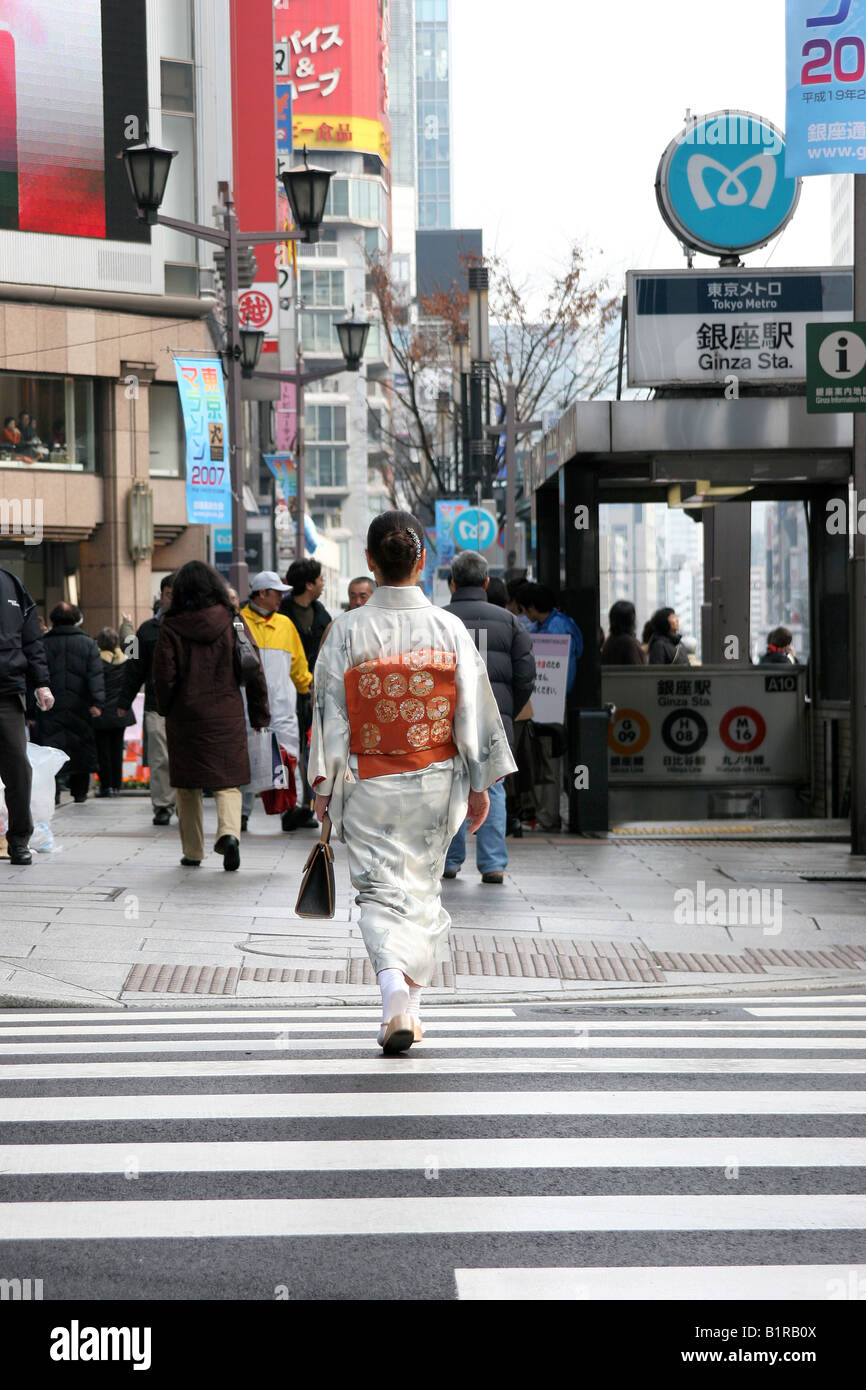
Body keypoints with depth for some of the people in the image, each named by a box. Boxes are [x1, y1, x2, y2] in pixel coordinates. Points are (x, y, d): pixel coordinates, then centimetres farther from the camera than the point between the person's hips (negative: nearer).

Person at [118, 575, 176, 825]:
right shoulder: (148, 629, 10)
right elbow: (135, 668, 14)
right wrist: (125, 701, 12)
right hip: (157, 704, 1)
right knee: (160, 759, -4)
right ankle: (162, 806, 3)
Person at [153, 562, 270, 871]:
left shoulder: (171, 627, -6)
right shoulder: (233, 621, -1)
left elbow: (163, 675, -7)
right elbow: (254, 671, 0)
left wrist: (166, 710, 10)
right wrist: (260, 715, 7)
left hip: (185, 717, -1)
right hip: (227, 715, 1)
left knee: (187, 786, 12)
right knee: (227, 781, 7)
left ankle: (192, 851, 16)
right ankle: (229, 832, -19)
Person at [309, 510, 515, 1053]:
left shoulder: (348, 631, -8)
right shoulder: (450, 629, -5)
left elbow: (330, 712, -6)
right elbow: (475, 711, -3)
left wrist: (325, 785, 2)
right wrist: (481, 784, 6)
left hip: (368, 784, -1)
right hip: (435, 784, 2)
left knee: (382, 892, 3)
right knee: (422, 890, 16)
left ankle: (394, 990, -21)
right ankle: (410, 1008, 23)